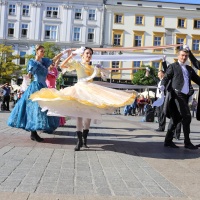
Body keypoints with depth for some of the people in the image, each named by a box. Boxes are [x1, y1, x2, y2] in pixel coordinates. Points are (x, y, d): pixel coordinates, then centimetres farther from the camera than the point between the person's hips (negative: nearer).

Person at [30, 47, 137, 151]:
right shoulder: (77, 63, 5)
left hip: (91, 91, 5)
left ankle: (85, 138, 17)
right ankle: (79, 140, -10)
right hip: (80, 89, -5)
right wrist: (72, 55, -9)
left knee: (89, 115, 4)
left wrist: (100, 68, 7)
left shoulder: (93, 67, 20)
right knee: (79, 115, -13)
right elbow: (62, 66, -7)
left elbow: (105, 73, 27)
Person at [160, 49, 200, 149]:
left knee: (176, 118, 7)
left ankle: (168, 141, 13)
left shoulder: (189, 69, 24)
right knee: (187, 117, -11)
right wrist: (163, 85, -23)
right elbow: (166, 77, -3)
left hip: (185, 96, 6)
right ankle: (187, 142, -3)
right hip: (177, 94, -6)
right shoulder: (173, 66, 7)